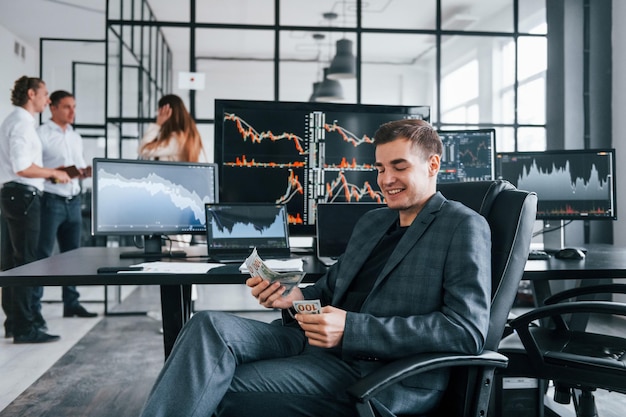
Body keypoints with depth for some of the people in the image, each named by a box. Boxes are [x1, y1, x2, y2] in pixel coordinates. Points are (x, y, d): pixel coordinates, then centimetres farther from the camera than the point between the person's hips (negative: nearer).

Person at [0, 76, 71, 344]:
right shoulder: (22, 122, -14)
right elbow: (22, 167, -23)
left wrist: (49, 174, 16)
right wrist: (54, 173, -11)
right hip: (23, 196, -11)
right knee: (25, 261, -7)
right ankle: (24, 328, -2)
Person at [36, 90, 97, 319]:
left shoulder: (76, 137, 16)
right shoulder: (41, 134, -6)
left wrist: (86, 171, -1)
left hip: (73, 201, 7)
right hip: (50, 201, -7)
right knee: (42, 255, -3)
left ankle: (71, 303, 20)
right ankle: (33, 306, 4)